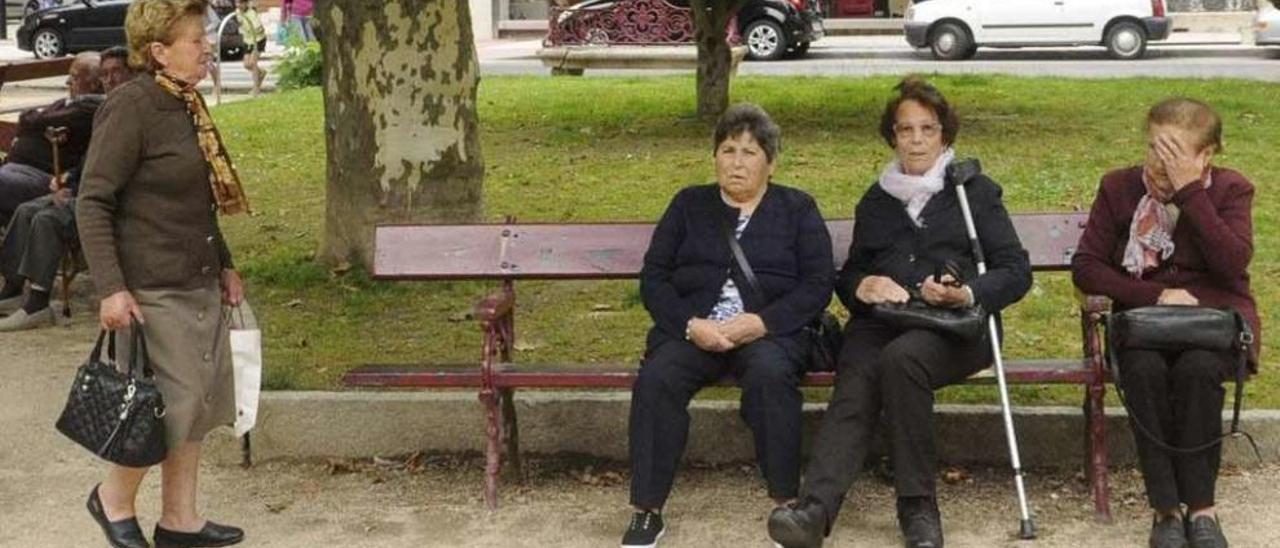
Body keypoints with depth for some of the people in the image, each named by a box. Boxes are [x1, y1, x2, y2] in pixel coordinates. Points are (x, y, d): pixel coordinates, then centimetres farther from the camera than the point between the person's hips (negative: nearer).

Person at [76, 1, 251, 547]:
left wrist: (224, 265, 22)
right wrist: (111, 289, -21)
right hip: (152, 291, -9)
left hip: (199, 284, 9)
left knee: (199, 401, 12)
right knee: (174, 402, -4)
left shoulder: (186, 104, 10)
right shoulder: (130, 107, -16)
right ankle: (113, 498, 20)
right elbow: (92, 202, -17)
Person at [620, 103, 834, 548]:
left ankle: (787, 503, -26)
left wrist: (762, 322, -14)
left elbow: (818, 285, 2)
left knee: (770, 374, -36)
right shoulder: (688, 205, 18)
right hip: (692, 330, 2)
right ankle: (647, 511, -22)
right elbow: (653, 278, 10)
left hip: (769, 331, -1)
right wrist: (691, 325, -9)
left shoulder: (797, 209, 14)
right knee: (655, 379, -30)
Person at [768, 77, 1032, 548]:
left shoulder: (976, 192, 15)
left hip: (955, 327, -2)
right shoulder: (876, 201, 26)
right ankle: (815, 509, -52)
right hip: (880, 321, 2)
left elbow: (1016, 271, 8)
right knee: (854, 386, -32)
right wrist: (862, 286, 1)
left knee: (901, 357, -38)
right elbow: (848, 276, 28)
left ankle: (918, 506, -31)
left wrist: (969, 293, -14)